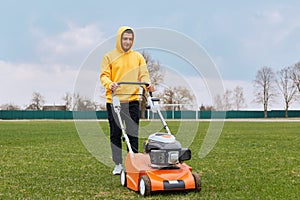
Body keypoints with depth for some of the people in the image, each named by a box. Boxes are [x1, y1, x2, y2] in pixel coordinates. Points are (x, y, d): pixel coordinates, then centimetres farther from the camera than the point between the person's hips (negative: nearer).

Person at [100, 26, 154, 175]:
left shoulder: (138, 57, 12)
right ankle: (118, 164, 15)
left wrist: (148, 84, -16)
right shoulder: (109, 57, 6)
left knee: (133, 134, 1)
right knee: (115, 134, 5)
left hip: (132, 101, 1)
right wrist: (109, 84, -23)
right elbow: (104, 75, -1)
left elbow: (143, 74, 6)